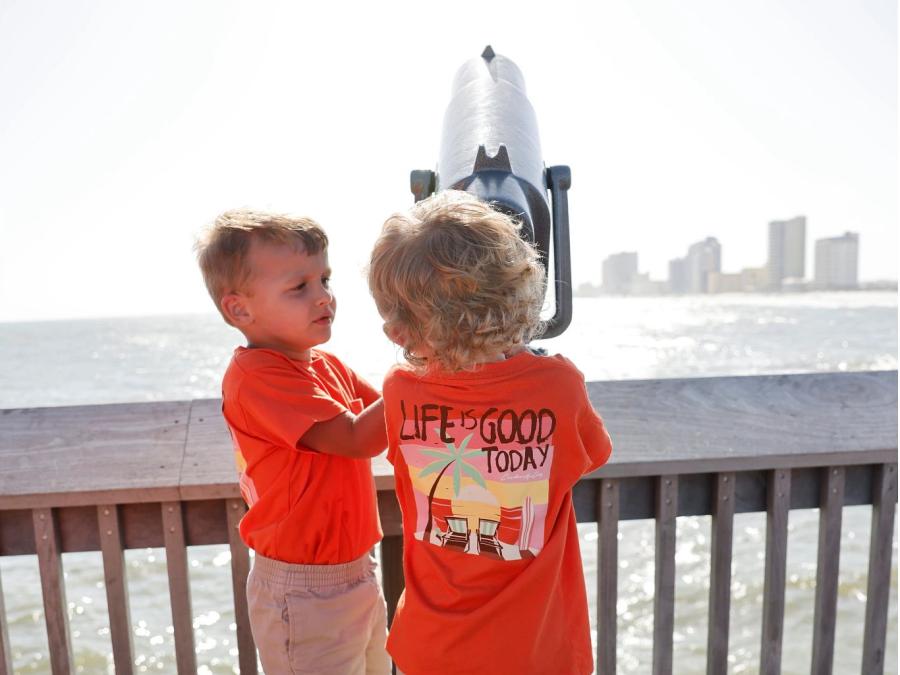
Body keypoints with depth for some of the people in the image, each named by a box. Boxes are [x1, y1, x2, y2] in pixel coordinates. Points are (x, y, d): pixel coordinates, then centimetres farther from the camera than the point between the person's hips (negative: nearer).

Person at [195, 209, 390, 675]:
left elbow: (385, 419, 2)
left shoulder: (327, 364, 5)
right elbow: (357, 439, -27)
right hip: (307, 593, -8)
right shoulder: (257, 376, -22)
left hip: (358, 573, 8)